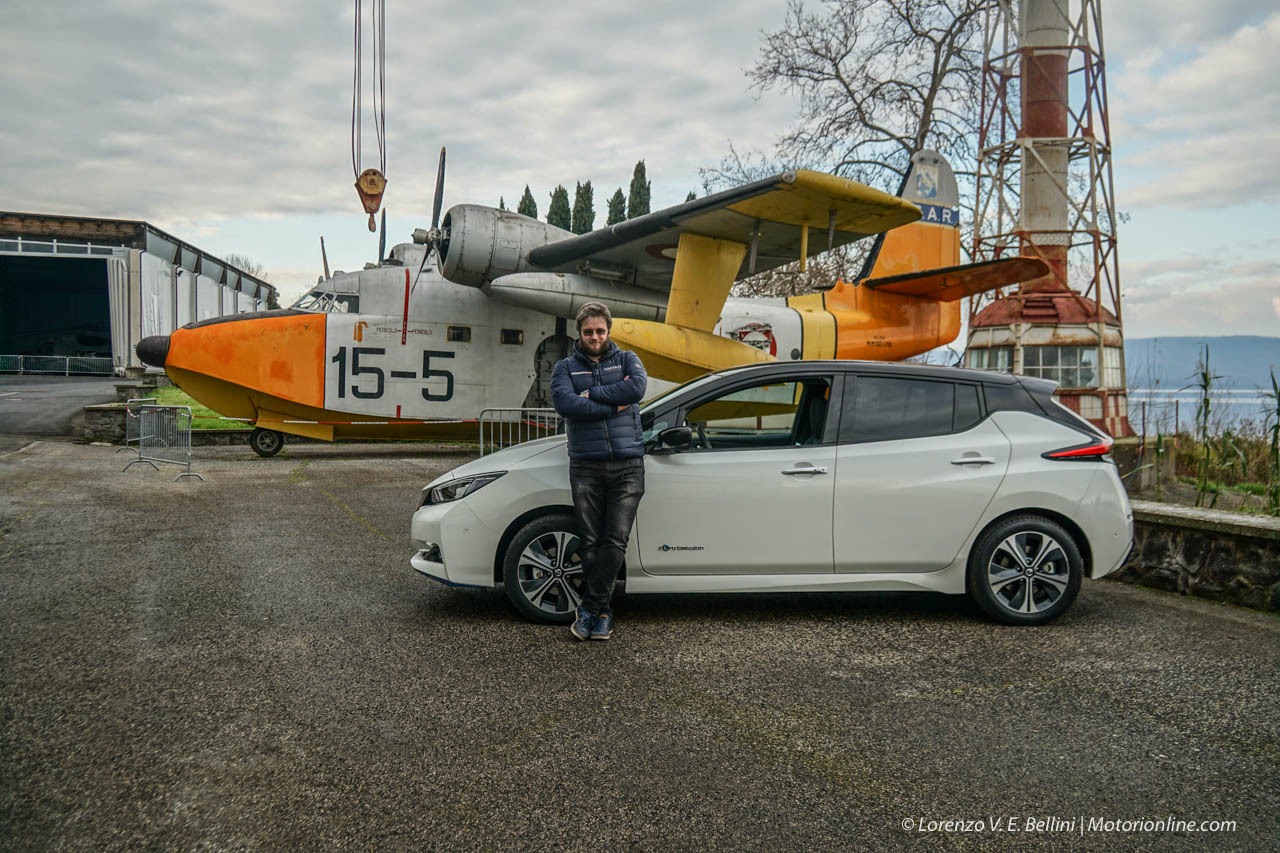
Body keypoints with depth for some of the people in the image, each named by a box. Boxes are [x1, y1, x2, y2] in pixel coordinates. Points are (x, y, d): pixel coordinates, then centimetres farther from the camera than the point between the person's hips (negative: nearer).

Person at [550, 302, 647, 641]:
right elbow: (566, 404, -10)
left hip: (627, 465, 0)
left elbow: (637, 388, -9)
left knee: (616, 540, -6)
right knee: (590, 542, 1)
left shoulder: (626, 359, 13)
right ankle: (601, 611, 12)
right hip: (586, 467, 0)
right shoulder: (565, 367, 11)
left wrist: (592, 394, -6)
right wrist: (613, 406, -9)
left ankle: (590, 608, 2)